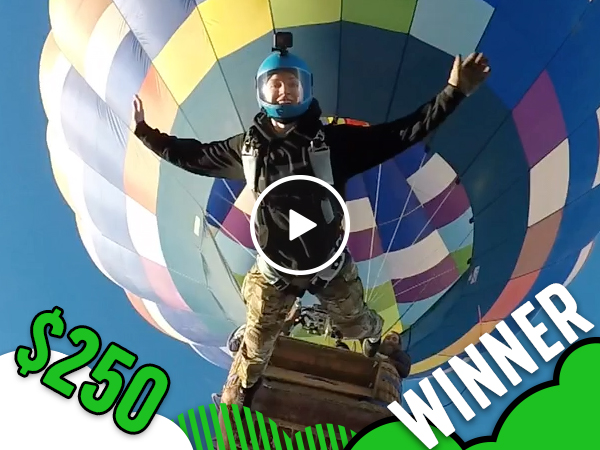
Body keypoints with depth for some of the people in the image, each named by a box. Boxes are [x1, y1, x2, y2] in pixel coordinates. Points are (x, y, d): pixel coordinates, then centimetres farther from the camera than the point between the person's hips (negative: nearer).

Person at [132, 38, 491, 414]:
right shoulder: (246, 147, -11)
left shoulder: (333, 140, -18)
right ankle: (234, 407, 46)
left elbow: (401, 133, -19)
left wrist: (453, 92, -24)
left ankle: (374, 332, 67)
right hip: (274, 270, 1)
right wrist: (146, 133, 7)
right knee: (256, 347, 16)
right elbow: (194, 155, 5)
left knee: (355, 324, 26)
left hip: (330, 265, 0)